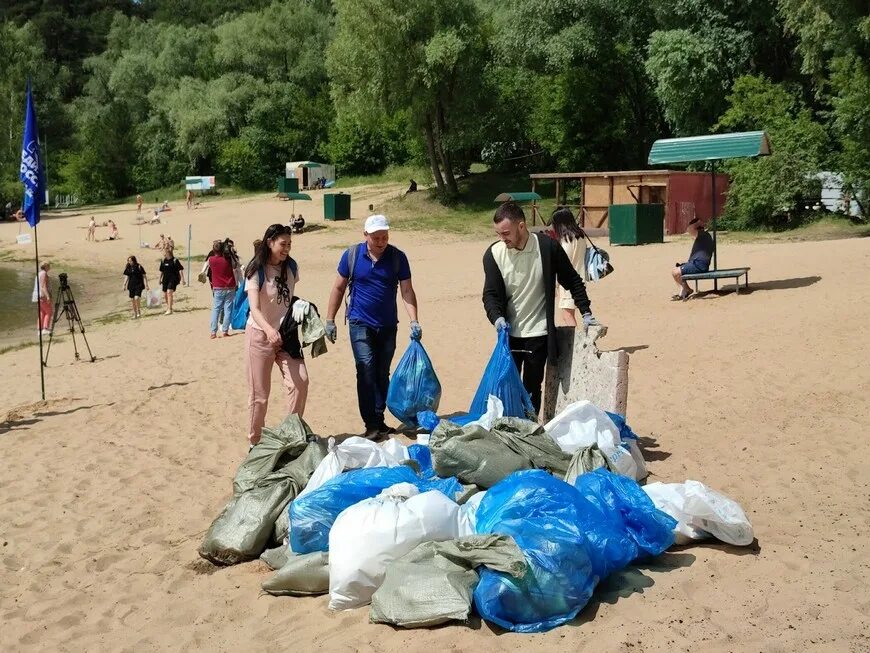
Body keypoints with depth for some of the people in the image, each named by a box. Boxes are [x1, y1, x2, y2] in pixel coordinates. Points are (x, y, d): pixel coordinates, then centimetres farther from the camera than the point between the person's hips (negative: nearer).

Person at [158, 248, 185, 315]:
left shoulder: (175, 260, -8)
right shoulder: (163, 261, 8)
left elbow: (180, 269, -6)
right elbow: (161, 271, 19)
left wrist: (182, 279, -10)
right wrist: (160, 279, 22)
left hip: (173, 279, -6)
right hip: (165, 279, 6)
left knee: (169, 292, -21)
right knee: (165, 295, 10)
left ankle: (169, 310, -21)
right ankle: (168, 306, 36)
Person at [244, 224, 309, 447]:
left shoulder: (291, 267, 1)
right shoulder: (256, 271, -15)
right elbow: (255, 309, -27)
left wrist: (301, 305, -4)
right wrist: (269, 330, -46)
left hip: (285, 333, 4)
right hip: (260, 334, -4)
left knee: (300, 380, -11)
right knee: (260, 393, 2)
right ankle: (255, 441, 18)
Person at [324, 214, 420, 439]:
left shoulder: (397, 257, -4)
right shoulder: (352, 255, -5)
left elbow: (407, 290, -6)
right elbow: (339, 288, 3)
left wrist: (414, 321, -18)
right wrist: (330, 320, 2)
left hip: (388, 326, 2)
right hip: (360, 324, -2)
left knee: (382, 374, 9)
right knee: (366, 370, -12)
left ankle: (379, 421, 20)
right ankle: (371, 425, -7)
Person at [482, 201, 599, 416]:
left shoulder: (547, 247, -9)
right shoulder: (494, 254, -5)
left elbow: (573, 281, 2)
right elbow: (491, 294, -3)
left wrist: (586, 313, -2)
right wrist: (497, 318, -22)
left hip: (538, 333, -2)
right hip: (509, 333, 2)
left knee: (532, 388, 4)